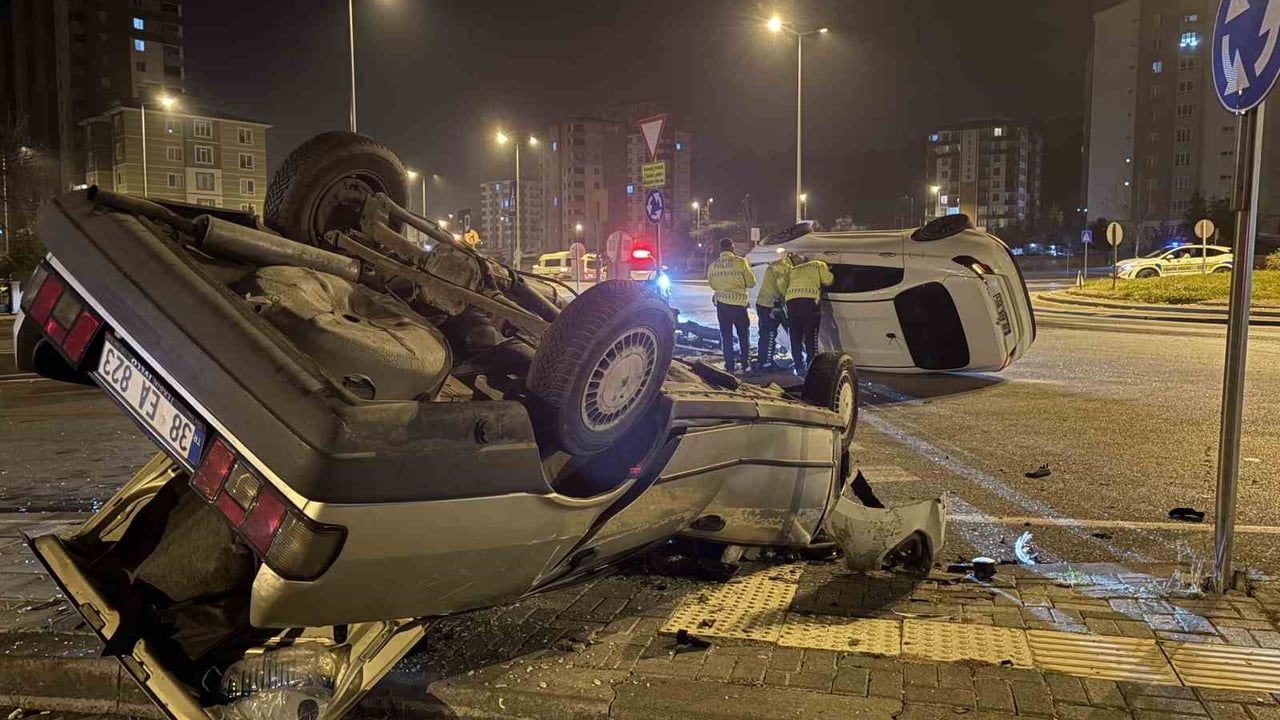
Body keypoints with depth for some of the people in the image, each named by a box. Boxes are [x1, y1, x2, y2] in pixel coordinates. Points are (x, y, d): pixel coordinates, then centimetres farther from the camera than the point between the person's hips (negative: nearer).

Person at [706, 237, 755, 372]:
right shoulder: (740, 262, -11)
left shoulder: (712, 266, -1)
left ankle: (730, 365, 8)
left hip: (722, 303, 2)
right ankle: (745, 362, 16)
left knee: (726, 335, 9)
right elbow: (751, 282, -5)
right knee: (743, 333, 15)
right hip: (739, 302, -2)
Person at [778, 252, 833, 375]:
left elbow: (781, 285, 17)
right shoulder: (818, 265, 22)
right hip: (809, 300, -3)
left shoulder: (793, 270, 30)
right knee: (811, 337, -1)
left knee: (795, 338, 9)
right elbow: (828, 280, 13)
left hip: (791, 301, 3)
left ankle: (799, 368, 8)